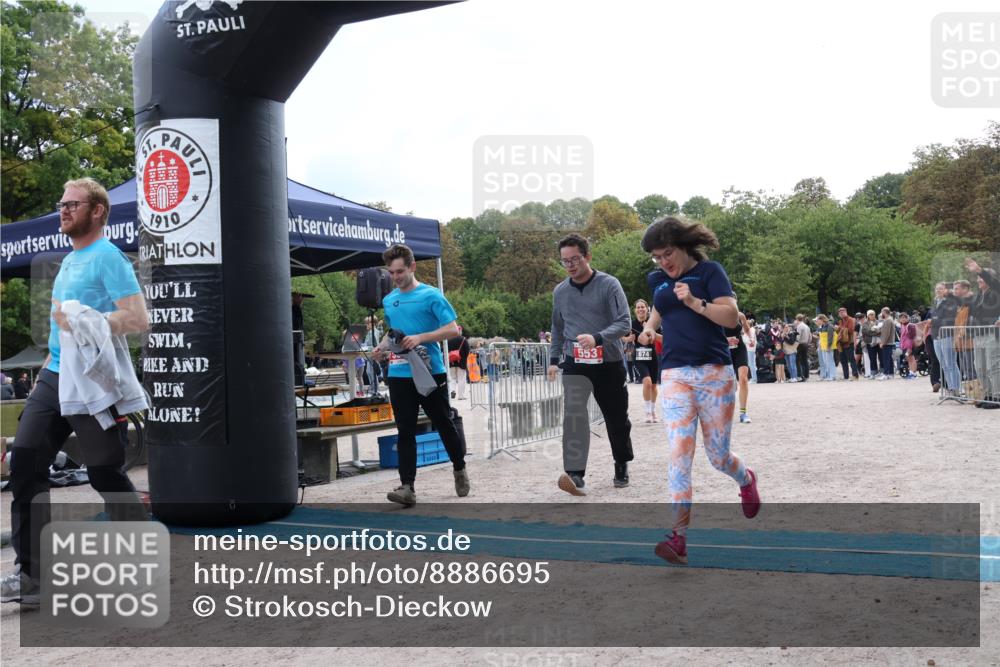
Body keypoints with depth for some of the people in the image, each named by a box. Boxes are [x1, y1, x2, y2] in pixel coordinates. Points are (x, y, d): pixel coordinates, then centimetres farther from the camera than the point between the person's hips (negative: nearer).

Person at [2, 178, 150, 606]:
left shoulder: (108, 258, -9)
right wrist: (49, 365, 21)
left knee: (106, 475, -2)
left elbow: (138, 319, -19)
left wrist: (79, 323, -24)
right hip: (54, 377, 9)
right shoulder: (69, 261, 19)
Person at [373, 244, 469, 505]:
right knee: (405, 431, 1)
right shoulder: (388, 300, 12)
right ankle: (407, 486, 1)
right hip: (399, 374, 4)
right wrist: (382, 346, 3)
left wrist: (420, 338, -19)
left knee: (443, 424, 9)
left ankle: (460, 469, 31)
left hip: (431, 372, -4)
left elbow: (453, 329, -9)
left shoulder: (431, 295, -6)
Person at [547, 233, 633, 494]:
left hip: (609, 363, -1)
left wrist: (597, 338, -29)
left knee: (616, 419, 11)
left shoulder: (609, 285, -7)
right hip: (575, 364, 2)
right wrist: (553, 359, 16)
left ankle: (621, 465, 34)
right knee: (573, 413, -20)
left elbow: (623, 322, -14)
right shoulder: (560, 291, 6)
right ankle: (575, 474, -26)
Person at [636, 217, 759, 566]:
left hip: (714, 373, -3)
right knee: (679, 453, -11)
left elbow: (732, 317, -11)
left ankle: (746, 479, 43)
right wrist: (649, 327, 12)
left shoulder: (709, 271, -2)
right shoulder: (657, 279, 12)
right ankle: (679, 537, -14)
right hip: (674, 376, 3)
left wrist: (695, 302, -24)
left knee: (717, 455, 6)